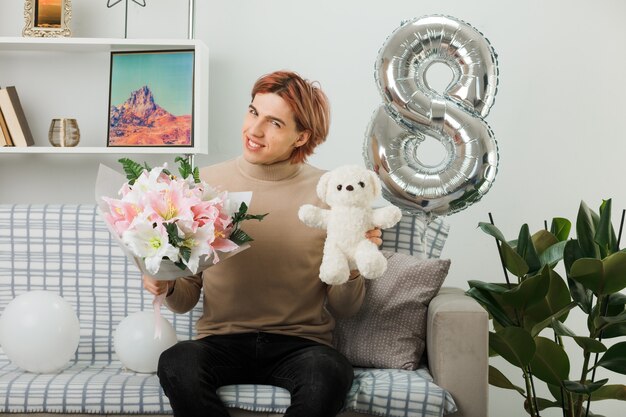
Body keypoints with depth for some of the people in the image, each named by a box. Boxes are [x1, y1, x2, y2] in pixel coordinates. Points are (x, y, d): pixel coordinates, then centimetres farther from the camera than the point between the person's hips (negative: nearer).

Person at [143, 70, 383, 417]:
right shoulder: (206, 184, 3)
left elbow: (342, 308, 4)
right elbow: (186, 299, 8)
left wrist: (352, 269, -15)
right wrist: (167, 285, -13)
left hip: (299, 344, 0)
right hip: (221, 341, 1)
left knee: (329, 374, -34)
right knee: (176, 364, -32)